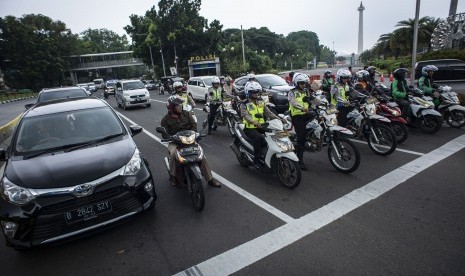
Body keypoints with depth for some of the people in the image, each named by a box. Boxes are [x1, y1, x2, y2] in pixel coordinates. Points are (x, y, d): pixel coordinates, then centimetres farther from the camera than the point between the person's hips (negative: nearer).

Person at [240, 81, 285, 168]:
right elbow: (246, 115, -21)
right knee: (259, 137, -33)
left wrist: (279, 119, -9)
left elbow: (268, 112, 7)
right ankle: (256, 160, -23)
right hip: (250, 128, -5)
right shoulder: (244, 105, -3)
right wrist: (254, 122, -42)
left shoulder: (261, 102, 14)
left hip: (261, 126, 6)